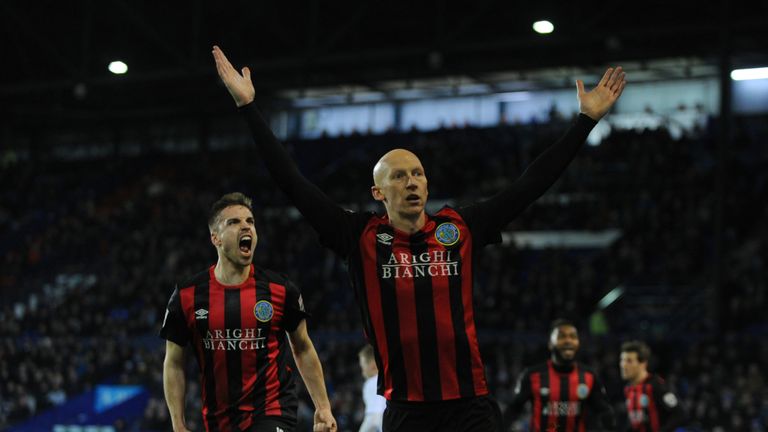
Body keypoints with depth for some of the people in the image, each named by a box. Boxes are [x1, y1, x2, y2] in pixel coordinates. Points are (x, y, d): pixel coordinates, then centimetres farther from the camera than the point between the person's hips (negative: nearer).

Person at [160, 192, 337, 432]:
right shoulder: (187, 295, -3)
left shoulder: (280, 289, -3)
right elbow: (173, 364, 4)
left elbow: (303, 349, 9)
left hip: (273, 412, -2)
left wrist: (323, 407, 6)